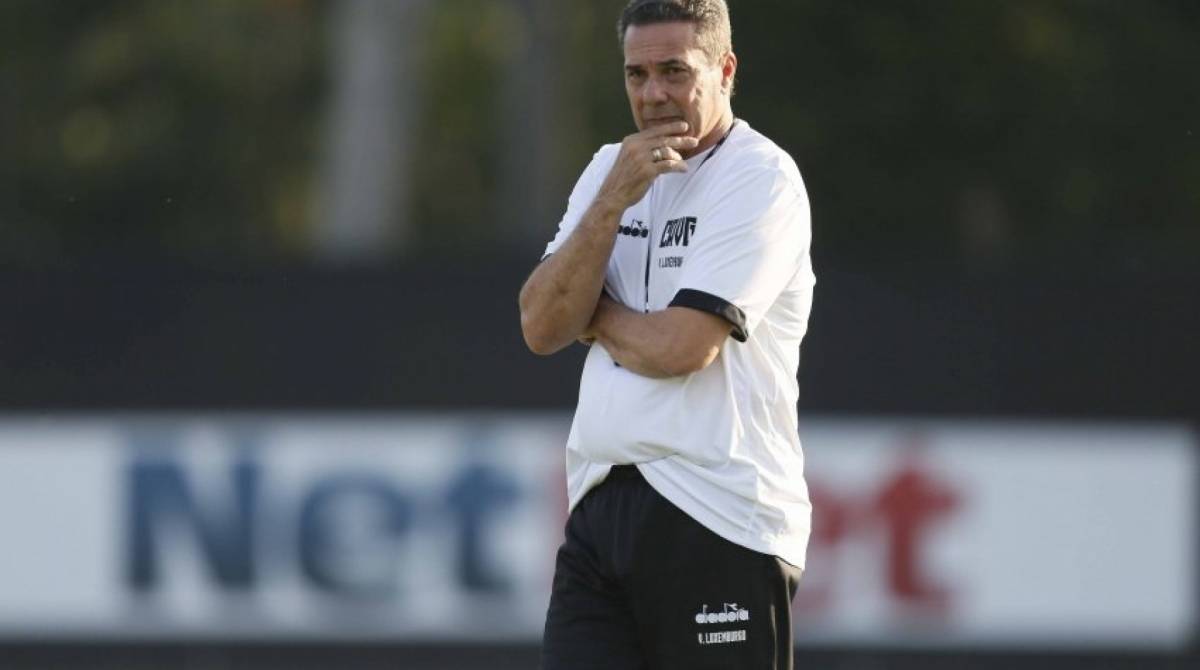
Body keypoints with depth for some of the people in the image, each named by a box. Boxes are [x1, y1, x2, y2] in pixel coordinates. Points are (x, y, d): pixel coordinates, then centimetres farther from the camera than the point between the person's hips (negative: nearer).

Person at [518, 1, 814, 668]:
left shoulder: (762, 179, -7)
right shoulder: (611, 169, 17)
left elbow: (680, 347, -16)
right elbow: (542, 327, 5)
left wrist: (591, 314, 3)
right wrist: (613, 201, -5)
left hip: (720, 527, -6)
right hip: (599, 511, 6)